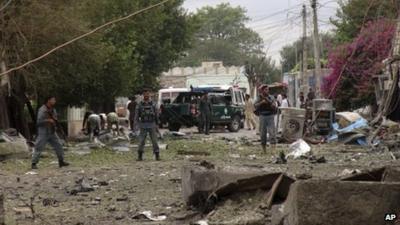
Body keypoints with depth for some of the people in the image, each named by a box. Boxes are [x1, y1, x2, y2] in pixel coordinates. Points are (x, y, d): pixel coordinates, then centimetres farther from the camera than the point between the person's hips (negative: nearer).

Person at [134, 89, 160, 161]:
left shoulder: (153, 104, 4)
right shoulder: (139, 105, 1)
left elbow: (156, 115, 9)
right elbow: (136, 116, 0)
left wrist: (157, 125, 7)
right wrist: (137, 125, -12)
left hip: (152, 126, 1)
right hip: (143, 126, 0)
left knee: (154, 141, -3)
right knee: (141, 142, -3)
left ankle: (157, 156, 3)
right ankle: (140, 156, 6)